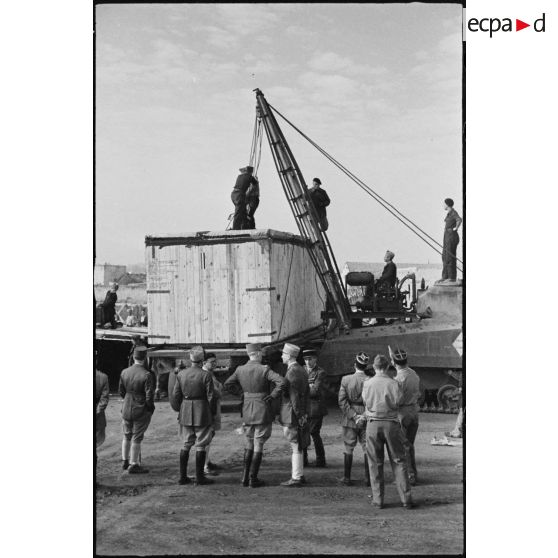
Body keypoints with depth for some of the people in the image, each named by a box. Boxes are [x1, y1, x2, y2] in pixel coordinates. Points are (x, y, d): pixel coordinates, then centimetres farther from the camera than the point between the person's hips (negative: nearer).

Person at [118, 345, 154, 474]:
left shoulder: (124, 372, -4)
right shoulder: (146, 375, -20)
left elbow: (121, 391, 6)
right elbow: (149, 396, -18)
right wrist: (151, 408, -1)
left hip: (126, 409, 5)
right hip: (141, 411, -5)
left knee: (127, 435, 21)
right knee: (137, 438, 6)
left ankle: (125, 461, 34)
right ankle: (133, 465, 14)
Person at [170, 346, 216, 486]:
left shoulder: (181, 374, 0)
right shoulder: (206, 375, -12)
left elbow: (175, 395, 4)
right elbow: (210, 396, -9)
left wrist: (179, 410, 17)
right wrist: (212, 413, 4)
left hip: (185, 413, 4)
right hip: (202, 412, -4)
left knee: (186, 444, 14)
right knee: (200, 445, 4)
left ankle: (183, 476, 15)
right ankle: (199, 477, 7)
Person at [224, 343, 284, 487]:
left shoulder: (240, 370, -1)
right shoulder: (264, 370, -14)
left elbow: (227, 385, 10)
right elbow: (281, 382, -26)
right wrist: (273, 396, -13)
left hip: (247, 411, 4)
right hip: (263, 411, -4)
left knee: (249, 443, 18)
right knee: (258, 445, 4)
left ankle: (245, 477, 16)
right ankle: (253, 479, 7)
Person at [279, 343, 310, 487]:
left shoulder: (292, 372, -17)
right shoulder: (301, 370, 14)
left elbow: (294, 396, -19)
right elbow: (306, 393, 17)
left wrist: (298, 415, -18)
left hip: (292, 415, -10)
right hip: (300, 413, 10)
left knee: (295, 447, -5)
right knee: (297, 447, 15)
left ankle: (296, 478, 0)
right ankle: (299, 475, 21)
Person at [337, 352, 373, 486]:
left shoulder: (345, 379, -6)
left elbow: (342, 401, -10)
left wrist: (353, 416, -9)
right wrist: (365, 415, -7)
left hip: (350, 420, 0)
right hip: (366, 419, 0)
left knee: (349, 448, 10)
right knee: (368, 448, 9)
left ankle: (347, 478, 14)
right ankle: (369, 478, 10)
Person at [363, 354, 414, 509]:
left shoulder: (367, 384, -3)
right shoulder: (394, 383, -6)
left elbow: (365, 402, 0)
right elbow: (397, 403, -6)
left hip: (373, 424, 1)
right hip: (391, 423, 0)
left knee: (375, 463, 10)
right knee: (399, 461, 8)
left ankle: (378, 499, 12)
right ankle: (406, 499, 6)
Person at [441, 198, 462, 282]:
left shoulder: (453, 213, -14)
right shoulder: (449, 213, 16)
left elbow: (460, 220, -33)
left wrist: (456, 228, -20)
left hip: (452, 236, -10)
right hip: (447, 237, 10)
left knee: (450, 257, -7)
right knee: (445, 257, 12)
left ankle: (452, 278, -4)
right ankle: (445, 277, 17)